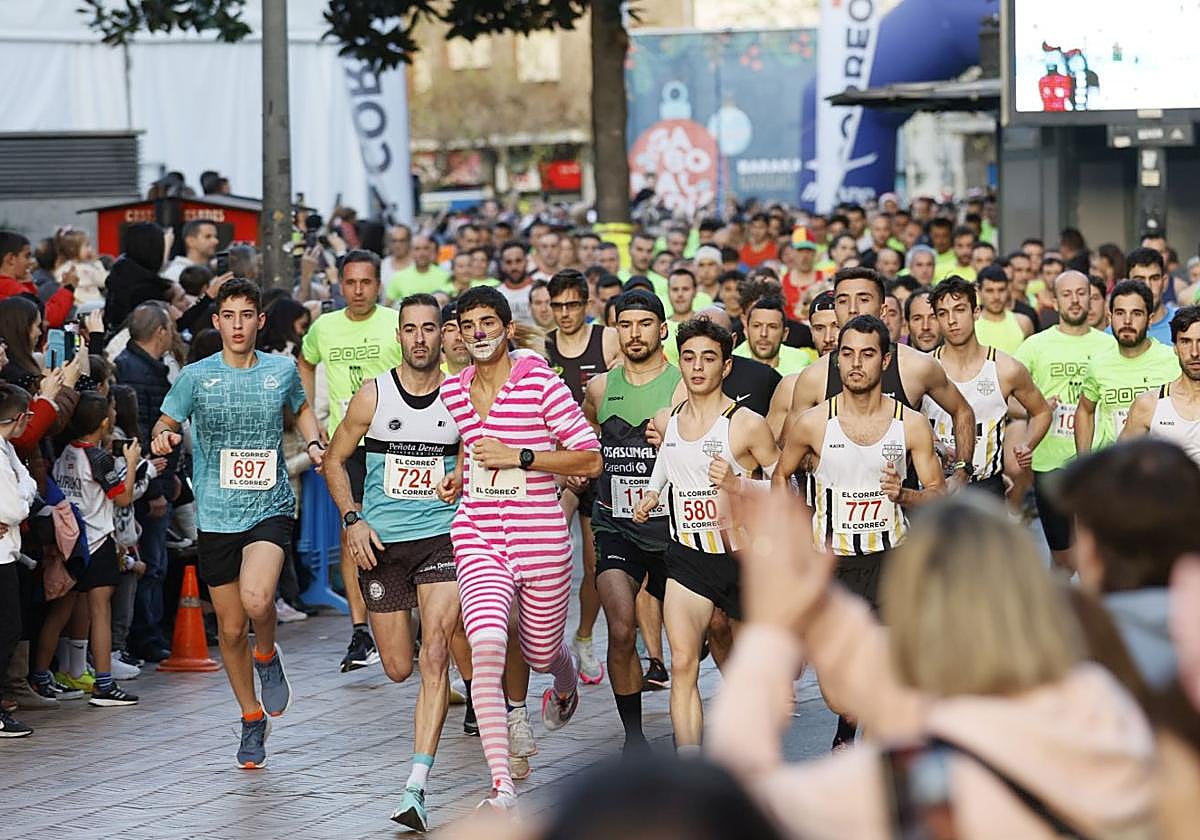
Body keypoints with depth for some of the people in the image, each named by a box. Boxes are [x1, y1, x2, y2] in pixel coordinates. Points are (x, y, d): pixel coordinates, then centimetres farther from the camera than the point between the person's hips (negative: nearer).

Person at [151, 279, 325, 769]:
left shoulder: (282, 370, 3)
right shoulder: (196, 377, -1)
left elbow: (301, 409, 23)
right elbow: (167, 421, 10)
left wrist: (313, 444, 5)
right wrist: (161, 437, -13)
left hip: (271, 509, -1)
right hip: (216, 517, 1)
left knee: (257, 599, -28)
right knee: (230, 628, 7)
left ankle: (267, 656, 7)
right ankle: (252, 718, 28)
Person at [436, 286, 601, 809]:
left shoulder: (539, 382, -10)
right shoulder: (453, 391, 6)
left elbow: (591, 459, -10)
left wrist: (518, 457, -17)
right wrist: (459, 478, 9)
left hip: (541, 539, -2)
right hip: (478, 539, 2)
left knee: (542, 653, 16)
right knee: (486, 647, -21)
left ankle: (566, 685, 59)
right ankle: (501, 785, -21)